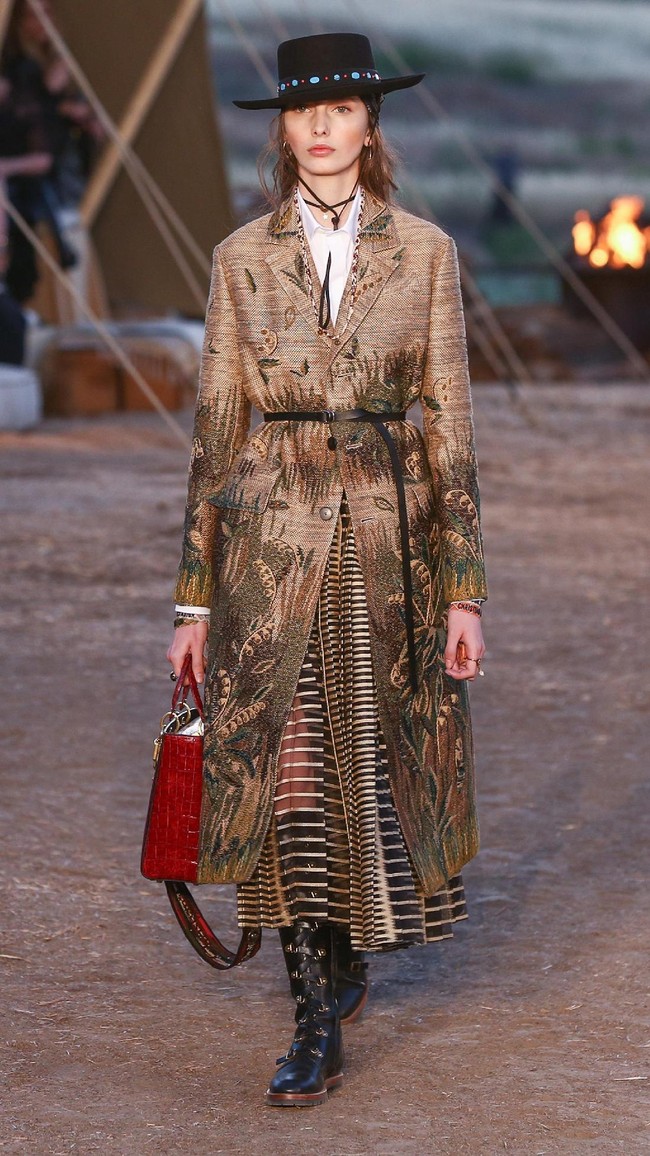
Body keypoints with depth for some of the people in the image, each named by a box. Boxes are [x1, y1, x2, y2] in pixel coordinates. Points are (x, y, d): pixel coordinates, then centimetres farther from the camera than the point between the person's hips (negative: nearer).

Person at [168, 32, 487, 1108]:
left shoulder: (424, 252, 3)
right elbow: (216, 429, 6)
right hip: (273, 535, 0)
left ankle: (348, 949, 34)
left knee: (377, 761, 5)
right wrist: (197, 595, 4)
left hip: (389, 533, 0)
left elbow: (449, 425, 2)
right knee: (287, 771, -4)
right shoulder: (242, 258, 4)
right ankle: (318, 1024, 5)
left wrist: (466, 589, -2)